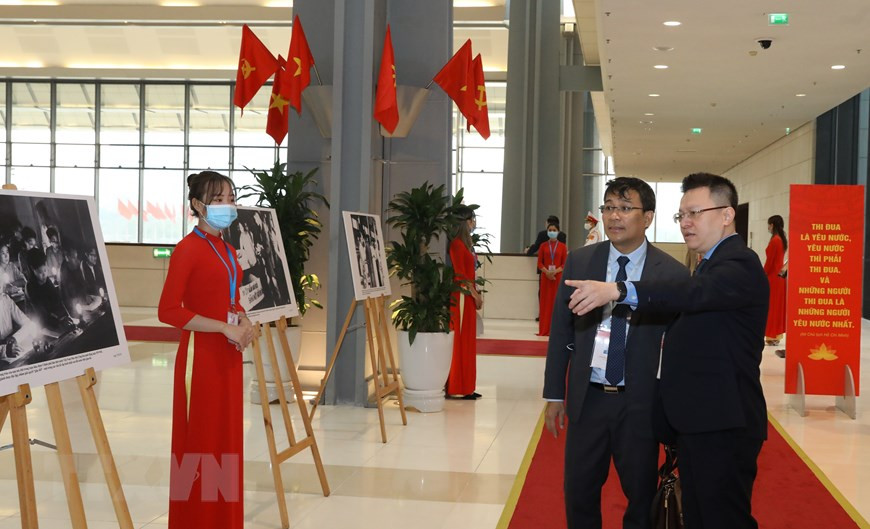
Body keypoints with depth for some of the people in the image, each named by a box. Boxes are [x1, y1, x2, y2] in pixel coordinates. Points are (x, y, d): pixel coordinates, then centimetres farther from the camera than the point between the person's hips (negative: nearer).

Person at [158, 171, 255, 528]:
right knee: (200, 442, -2)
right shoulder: (188, 248, -13)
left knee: (225, 439, 13)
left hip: (227, 354, 8)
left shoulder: (227, 250, 12)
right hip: (200, 354, -8)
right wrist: (225, 327, -20)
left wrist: (243, 322, 0)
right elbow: (168, 310, -19)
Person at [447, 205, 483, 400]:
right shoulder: (457, 244, -14)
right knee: (459, 341, -4)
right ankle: (457, 388, 1)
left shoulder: (466, 243, 14)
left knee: (467, 341, 12)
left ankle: (465, 387, 17)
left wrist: (476, 293, 10)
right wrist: (474, 294, -13)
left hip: (469, 295, 10)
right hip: (460, 296, -10)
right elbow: (459, 274, -18)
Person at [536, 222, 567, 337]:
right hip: (545, 276, 1)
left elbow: (565, 263, 0)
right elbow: (539, 263, 4)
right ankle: (545, 329, 5)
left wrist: (555, 271, -16)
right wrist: (547, 272, -13)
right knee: (545, 302, 2)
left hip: (558, 276, -1)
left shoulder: (562, 246, 3)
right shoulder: (543, 246, 7)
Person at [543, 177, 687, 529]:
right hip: (587, 399, 2)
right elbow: (560, 331, 6)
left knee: (642, 499, 11)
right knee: (579, 494, 12)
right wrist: (554, 395, 6)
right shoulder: (579, 262, 1)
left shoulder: (672, 273, -7)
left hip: (641, 403, -2)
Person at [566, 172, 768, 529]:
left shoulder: (740, 265, -14)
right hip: (696, 423, 10)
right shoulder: (712, 265, 18)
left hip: (722, 428, -10)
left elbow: (695, 292, -34)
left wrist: (618, 291, -46)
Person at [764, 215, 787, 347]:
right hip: (779, 277, 9)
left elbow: (769, 261, -16)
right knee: (778, 306, 11)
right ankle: (776, 335, 15)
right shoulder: (783, 240, 10)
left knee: (770, 307, -2)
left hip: (772, 277, -9)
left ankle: (771, 337, 0)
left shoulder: (774, 240, -16)